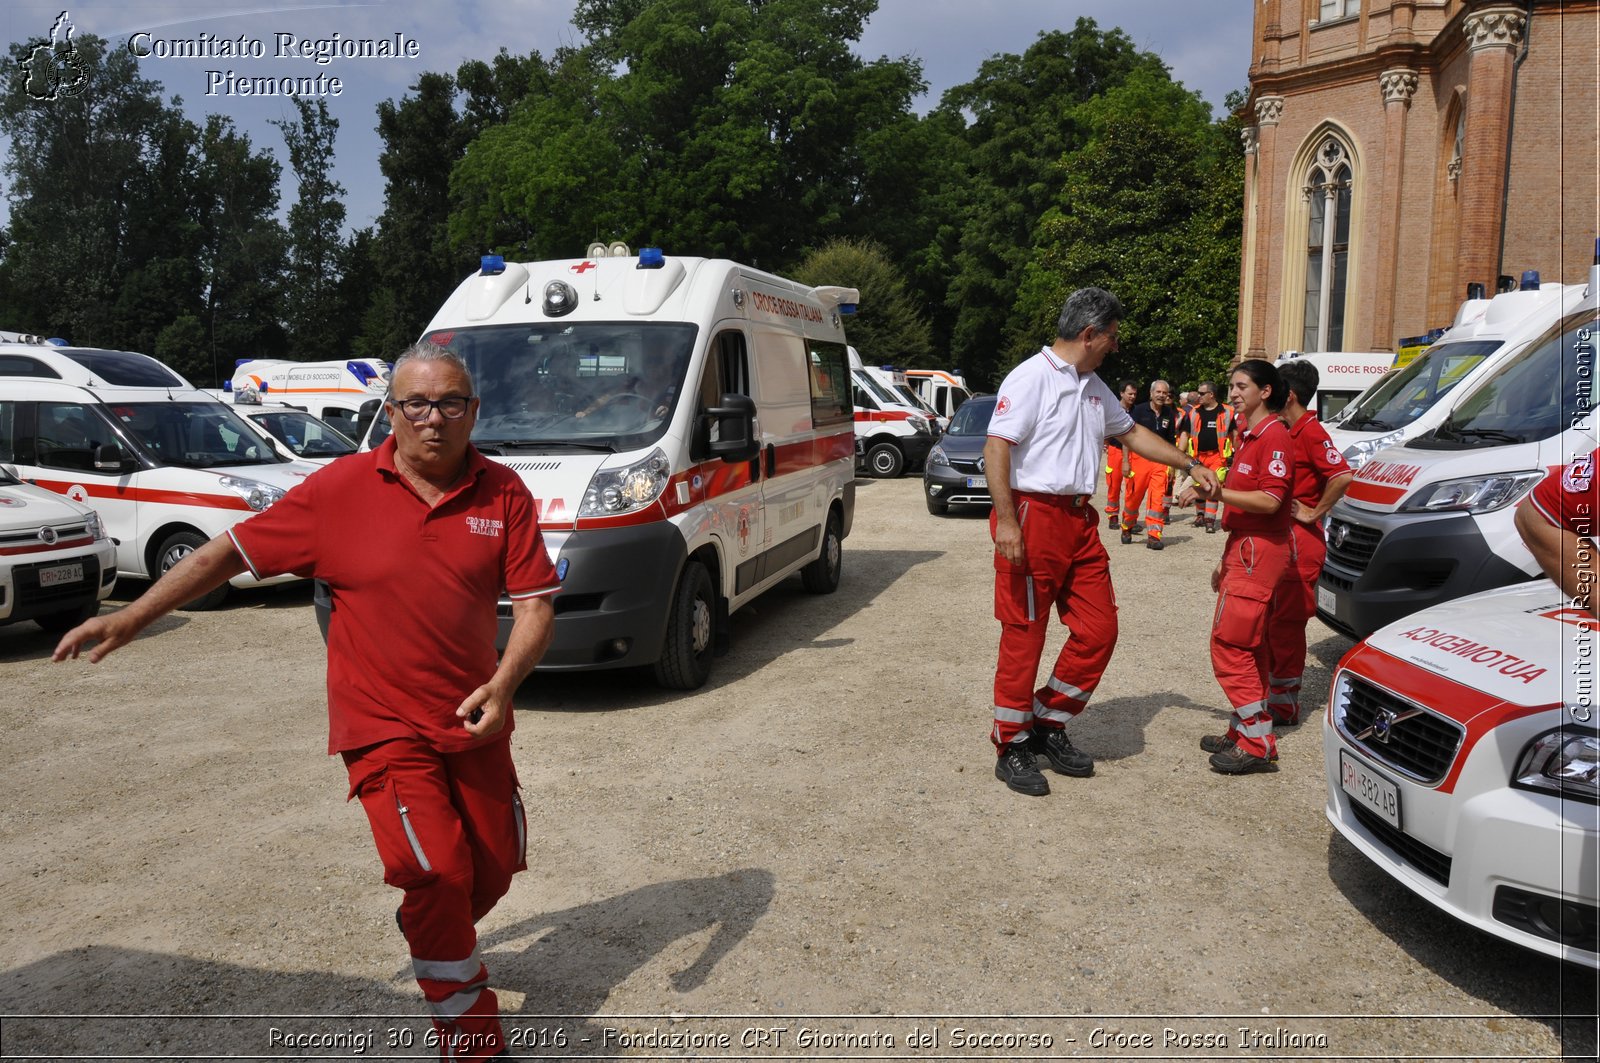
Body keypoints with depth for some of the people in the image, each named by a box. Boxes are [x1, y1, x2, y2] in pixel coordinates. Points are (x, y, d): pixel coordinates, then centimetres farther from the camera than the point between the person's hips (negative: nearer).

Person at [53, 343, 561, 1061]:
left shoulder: (503, 494, -5)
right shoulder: (342, 489, -9)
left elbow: (535, 603, -6)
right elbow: (231, 550, -2)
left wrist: (503, 685, -21)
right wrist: (130, 618, -4)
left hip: (474, 722, 4)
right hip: (384, 725, -3)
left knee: (496, 866, 15)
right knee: (440, 873, -12)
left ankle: (435, 941, 50)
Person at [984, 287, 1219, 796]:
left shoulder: (1094, 388, 18)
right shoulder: (1032, 377, -9)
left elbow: (1131, 432, 31)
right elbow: (996, 447, -16)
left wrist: (1192, 466, 30)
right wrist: (1006, 520, -24)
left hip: (1080, 520, 9)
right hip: (1033, 517, -9)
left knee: (1099, 629, 6)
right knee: (1024, 635, -2)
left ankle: (1048, 725, 21)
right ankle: (1012, 747, 11)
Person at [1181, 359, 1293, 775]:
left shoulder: (1273, 434, -13)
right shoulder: (1247, 433, 18)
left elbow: (1270, 500, -22)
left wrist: (1217, 493, -29)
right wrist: (1226, 558, 22)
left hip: (1260, 551, -10)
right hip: (1244, 549, 10)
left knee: (1230, 645, -11)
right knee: (1248, 647, 14)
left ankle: (1258, 745, -5)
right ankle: (1244, 731, 22)